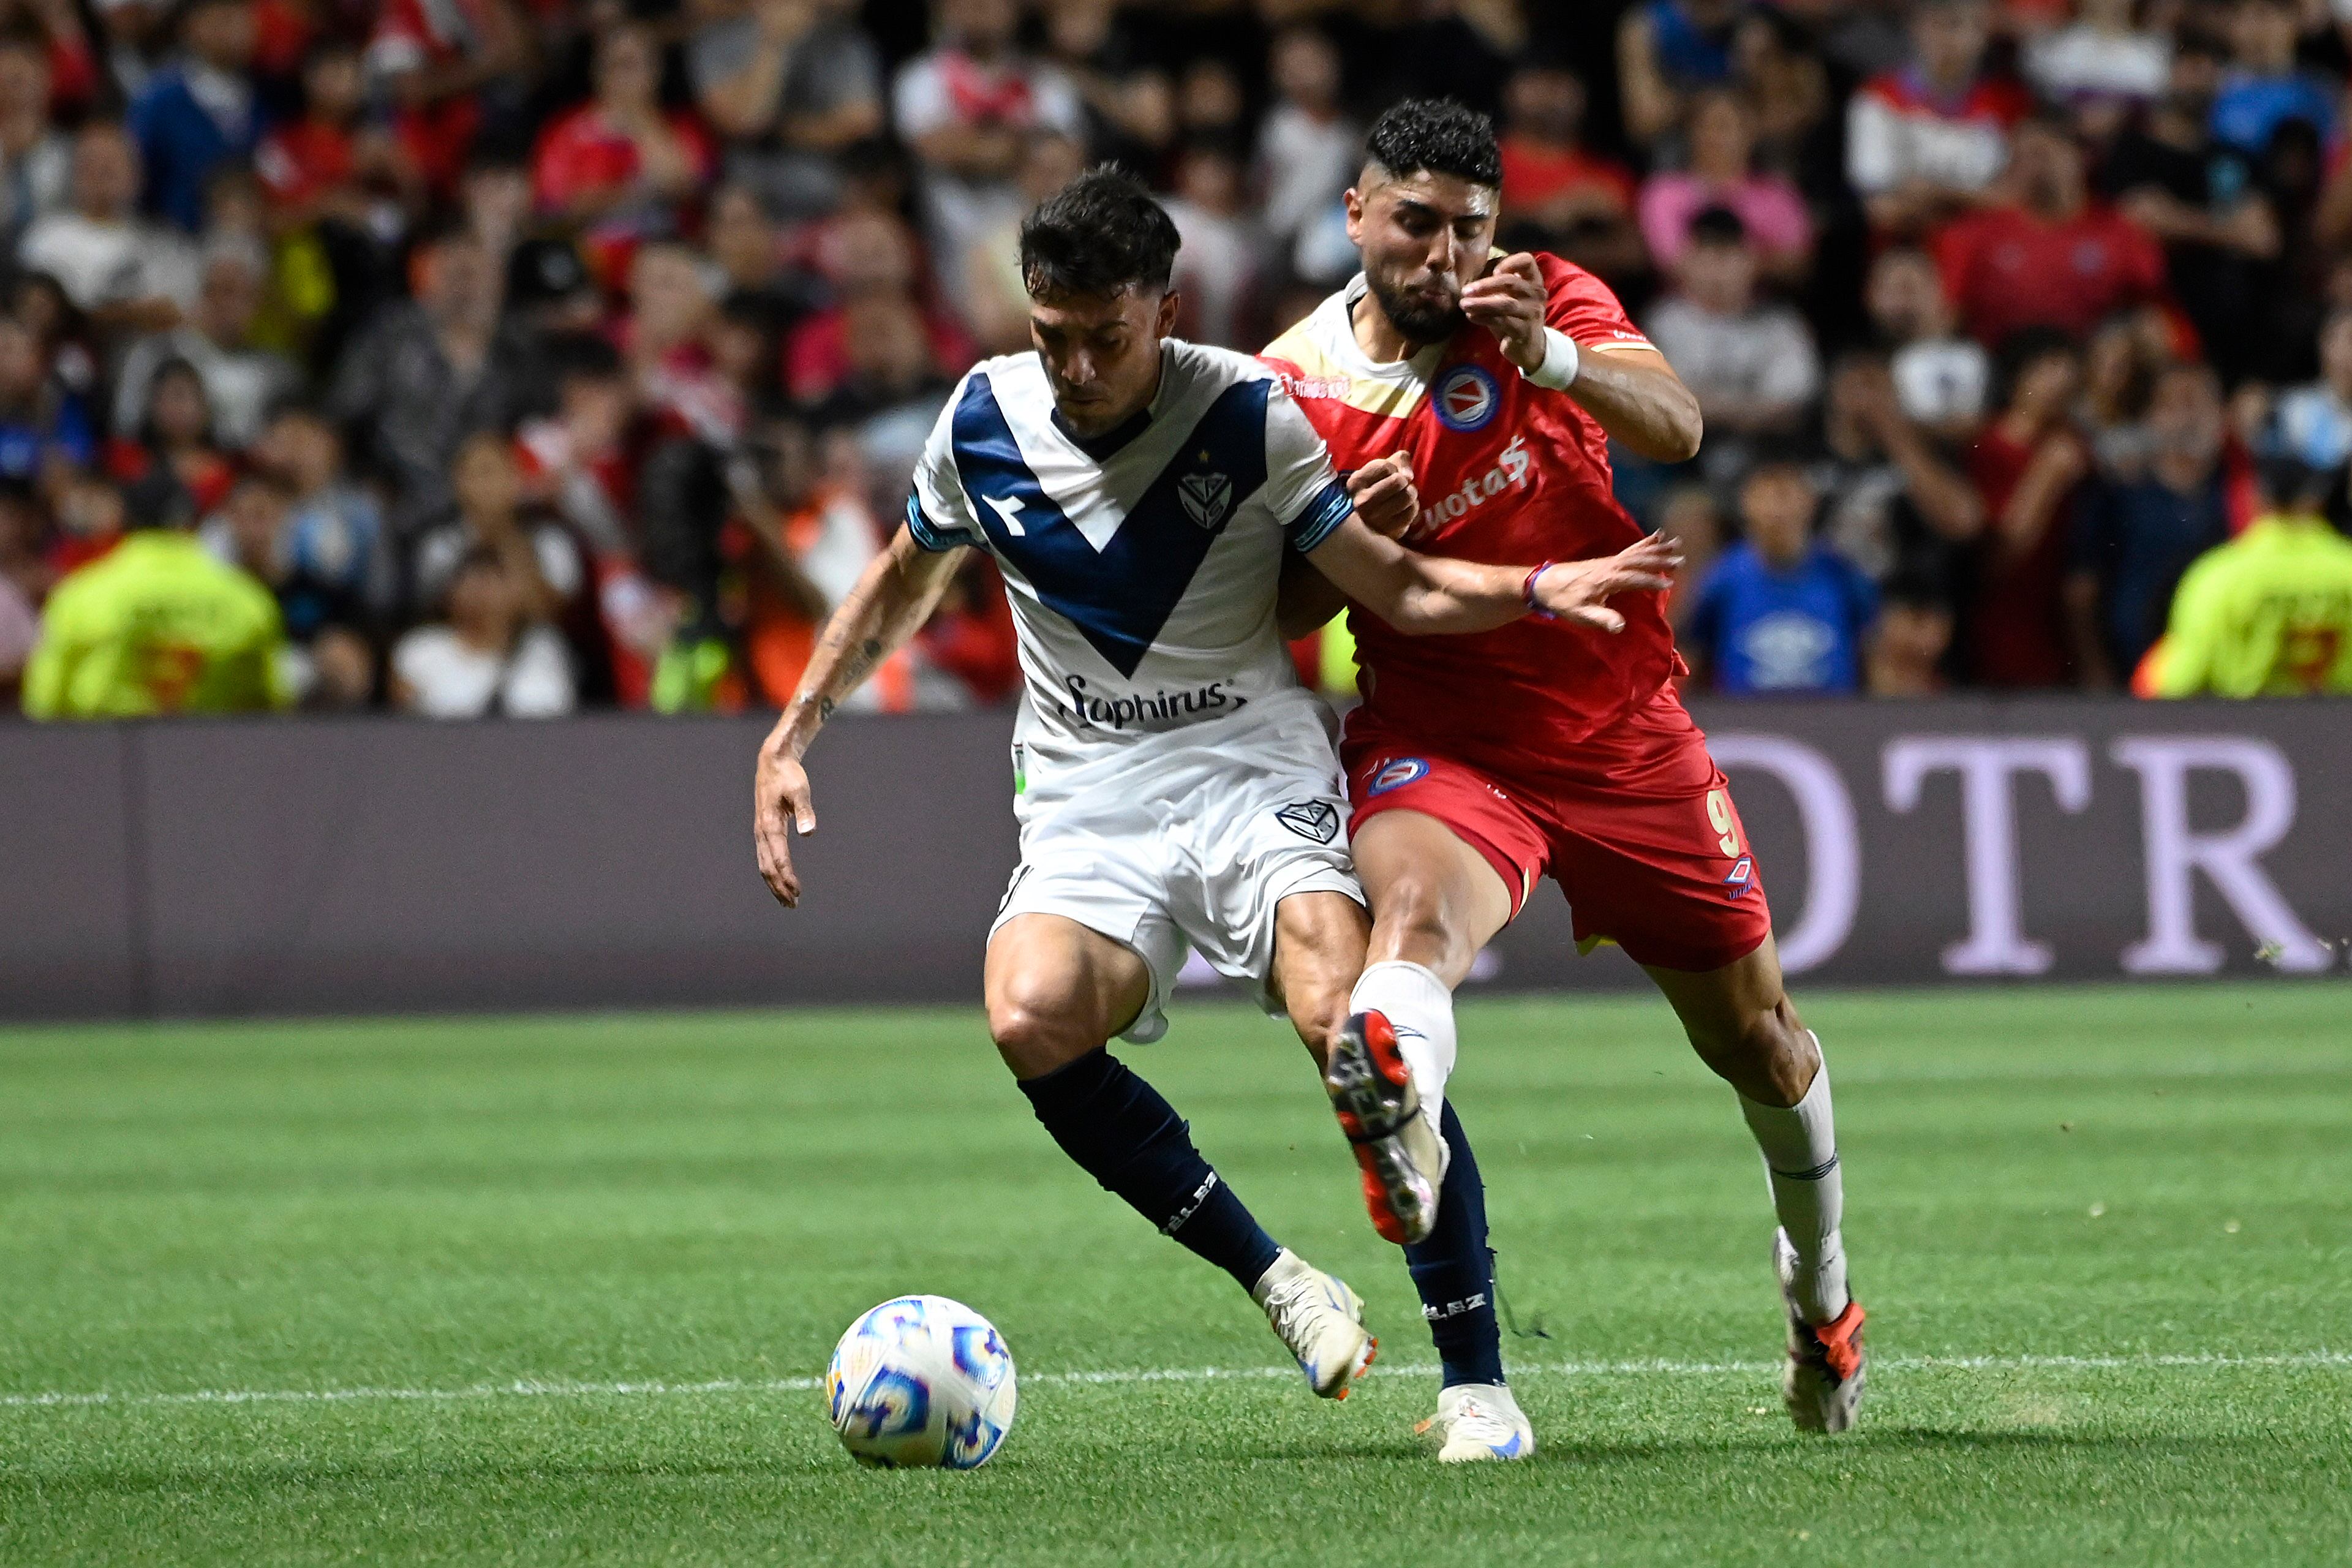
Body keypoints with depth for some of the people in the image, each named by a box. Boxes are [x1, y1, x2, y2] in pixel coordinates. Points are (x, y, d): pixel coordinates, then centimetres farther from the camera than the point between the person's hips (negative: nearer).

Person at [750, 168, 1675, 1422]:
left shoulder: (1247, 413, -6)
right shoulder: (986, 419, 2)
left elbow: (1396, 587, -1)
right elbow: (905, 582, 20)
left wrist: (1537, 589, -19)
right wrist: (791, 736, 14)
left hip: (1254, 767, -2)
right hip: (1088, 801, 2)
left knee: (1347, 1019, -30)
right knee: (1032, 1016, -31)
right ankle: (1276, 1283, -19)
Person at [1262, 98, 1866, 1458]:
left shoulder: (1550, 300, -3)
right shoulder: (1297, 388, -4)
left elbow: (1676, 428, -21)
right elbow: (1285, 615, 2)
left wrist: (1549, 355, -40)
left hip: (1623, 723, 2)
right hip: (1436, 736, -2)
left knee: (1754, 1036, 13)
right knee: (1413, 906, -36)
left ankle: (1821, 1283, 49)